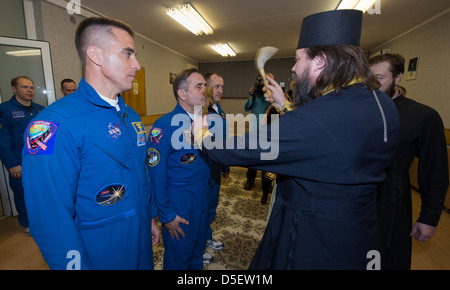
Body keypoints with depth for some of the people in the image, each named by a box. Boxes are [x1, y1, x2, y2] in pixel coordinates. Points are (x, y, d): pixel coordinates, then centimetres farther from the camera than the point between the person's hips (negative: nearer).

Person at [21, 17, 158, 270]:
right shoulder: (55, 124, -24)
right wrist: (77, 264, -15)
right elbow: (51, 221, -22)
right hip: (99, 255, -6)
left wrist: (151, 217, 12)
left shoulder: (131, 115, 2)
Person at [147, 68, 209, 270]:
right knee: (178, 255, 16)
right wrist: (166, 215, -15)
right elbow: (156, 174, -18)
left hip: (202, 196, 6)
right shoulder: (164, 125, -20)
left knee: (199, 246, 27)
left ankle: (197, 266, 52)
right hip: (178, 199, -6)